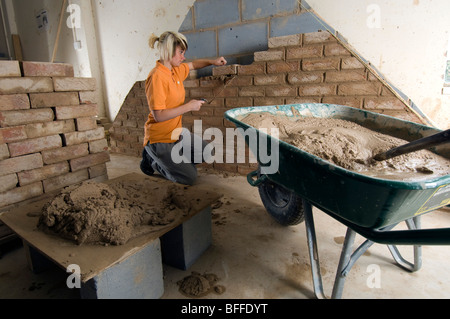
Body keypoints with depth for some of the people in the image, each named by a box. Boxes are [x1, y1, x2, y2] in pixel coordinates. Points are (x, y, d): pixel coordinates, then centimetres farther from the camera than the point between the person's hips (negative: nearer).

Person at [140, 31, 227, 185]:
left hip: (176, 133, 9)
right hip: (159, 138, -9)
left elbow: (194, 64, 24)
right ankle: (153, 159, 13)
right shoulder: (157, 77, -23)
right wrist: (189, 106, -23)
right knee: (189, 177, -5)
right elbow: (158, 115, -28)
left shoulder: (176, 70, 3)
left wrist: (212, 61, 6)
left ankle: (167, 157, 18)